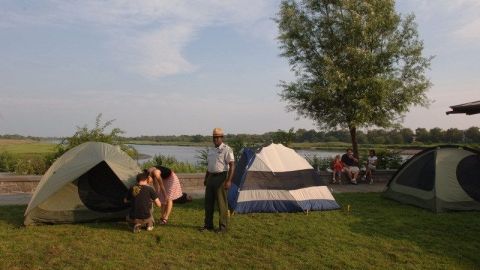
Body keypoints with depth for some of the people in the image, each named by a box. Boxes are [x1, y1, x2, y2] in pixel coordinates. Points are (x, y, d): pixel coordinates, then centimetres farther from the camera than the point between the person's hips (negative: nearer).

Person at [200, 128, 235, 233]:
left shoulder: (226, 149, -9)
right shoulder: (211, 151, 16)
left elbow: (232, 165, -16)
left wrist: (229, 180, -22)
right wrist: (206, 179, 20)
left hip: (221, 177, -8)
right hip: (211, 177, 8)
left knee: (221, 203, -3)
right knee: (208, 202, 12)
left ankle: (223, 227, 7)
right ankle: (208, 225, 23)